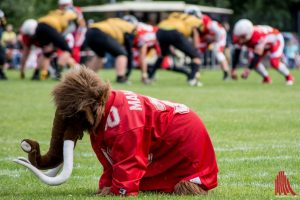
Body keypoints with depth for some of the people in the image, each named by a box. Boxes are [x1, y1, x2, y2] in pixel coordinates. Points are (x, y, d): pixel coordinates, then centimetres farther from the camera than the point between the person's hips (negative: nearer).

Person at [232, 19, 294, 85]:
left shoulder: (258, 36, -45)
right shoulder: (239, 37, -26)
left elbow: (257, 55, -43)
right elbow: (236, 52, -18)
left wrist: (248, 70, -45)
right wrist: (233, 69, -23)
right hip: (264, 45, 7)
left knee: (274, 63, -22)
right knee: (254, 62, -9)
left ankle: (289, 77, 2)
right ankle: (267, 78, 12)